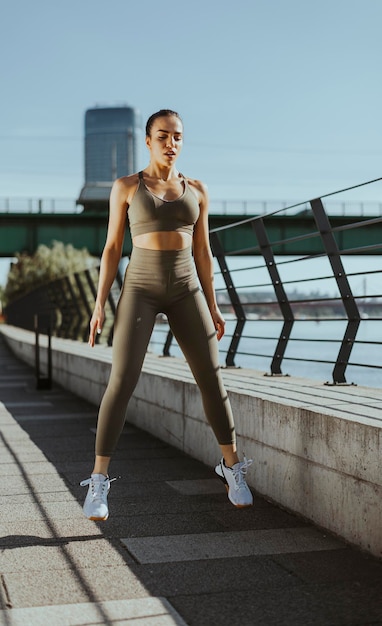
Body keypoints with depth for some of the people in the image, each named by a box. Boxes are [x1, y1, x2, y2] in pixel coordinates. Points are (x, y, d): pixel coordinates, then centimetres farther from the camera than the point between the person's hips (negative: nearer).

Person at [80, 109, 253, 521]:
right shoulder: (125, 187, 2)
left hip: (185, 290, 3)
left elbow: (202, 252, 12)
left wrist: (212, 306, 8)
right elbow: (112, 248, 1)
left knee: (211, 378, -3)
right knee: (122, 382, -15)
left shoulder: (195, 190, 10)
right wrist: (100, 303, -5)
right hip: (140, 289, -2)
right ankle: (98, 483, -7)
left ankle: (233, 470, 14)